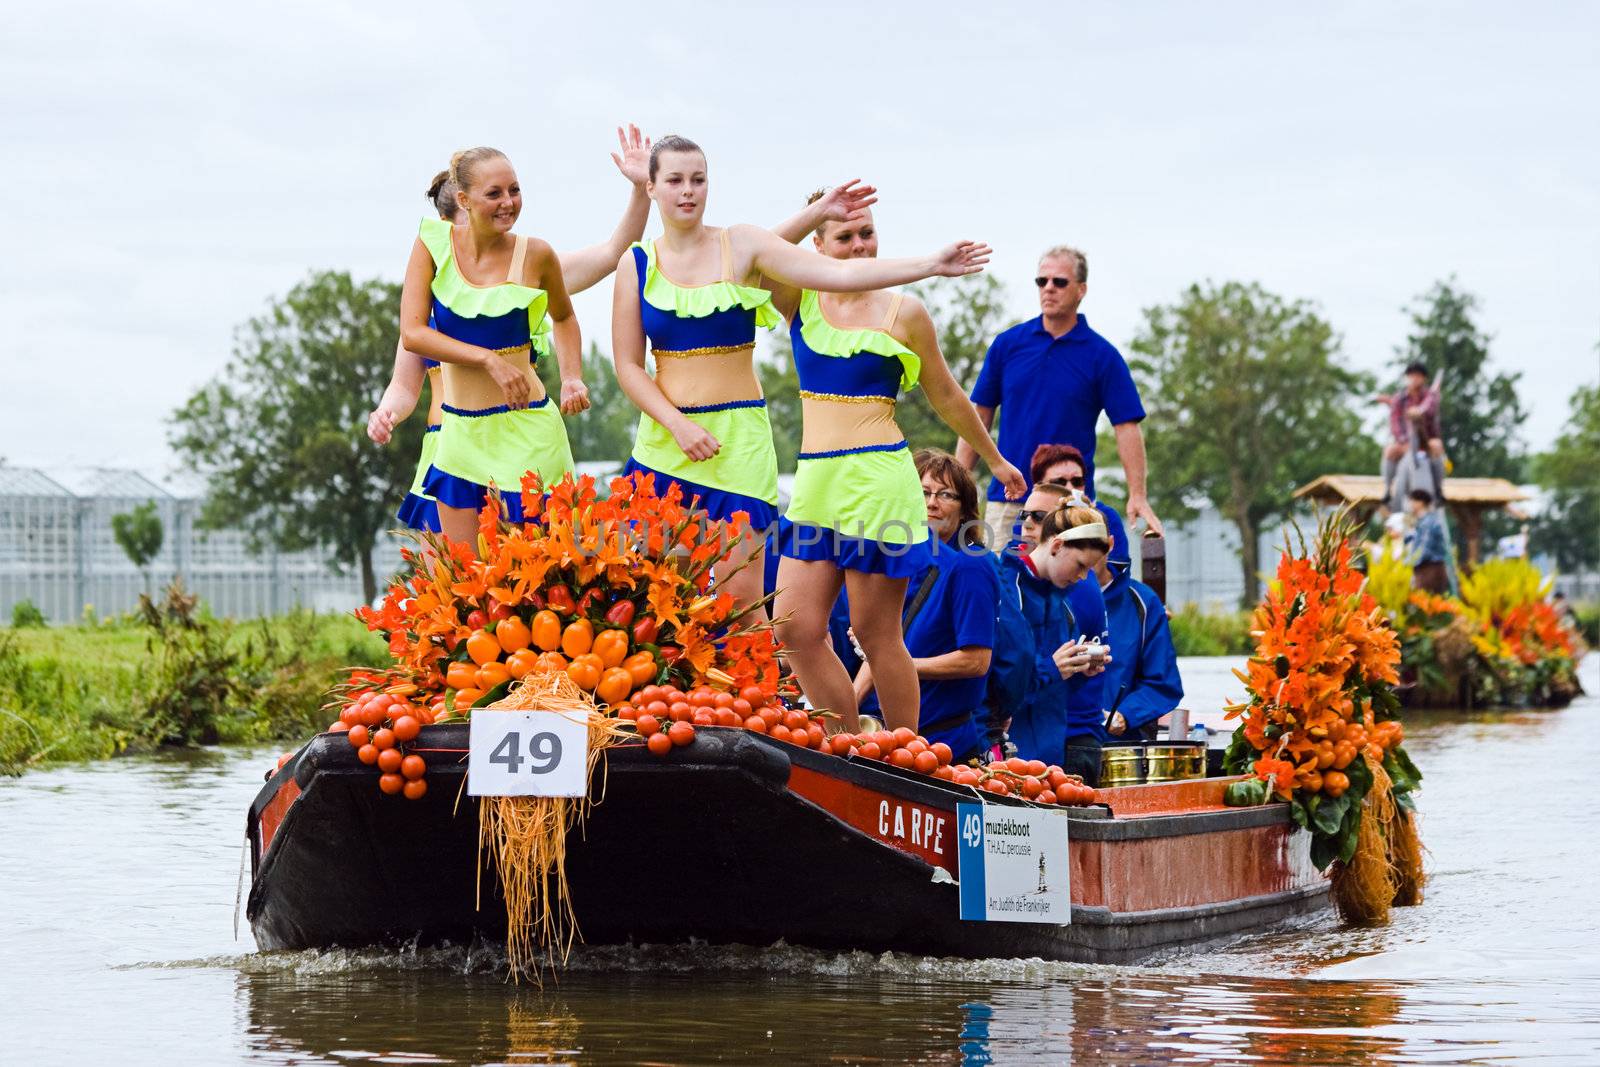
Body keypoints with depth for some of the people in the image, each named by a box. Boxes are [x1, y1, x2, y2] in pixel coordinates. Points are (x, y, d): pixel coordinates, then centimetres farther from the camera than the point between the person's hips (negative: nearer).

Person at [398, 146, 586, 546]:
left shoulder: (535, 254, -3)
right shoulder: (434, 244, -2)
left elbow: (563, 317, 17)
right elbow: (412, 333, -9)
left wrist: (572, 378, 1)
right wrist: (489, 360, -17)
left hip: (524, 433, -2)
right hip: (460, 432, 2)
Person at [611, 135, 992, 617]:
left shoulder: (743, 246, 0)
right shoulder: (637, 263, 5)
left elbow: (838, 273, -9)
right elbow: (628, 365, 4)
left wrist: (931, 265, -19)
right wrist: (678, 426, -10)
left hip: (737, 437, -2)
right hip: (663, 439, 2)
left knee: (741, 591, -11)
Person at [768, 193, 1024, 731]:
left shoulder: (903, 312, 2)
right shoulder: (800, 300, 8)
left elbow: (946, 396, 14)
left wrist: (996, 461, 23)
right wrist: (812, 214, -20)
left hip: (878, 480, -4)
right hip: (815, 480, 4)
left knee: (876, 631, -3)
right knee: (796, 628, -3)